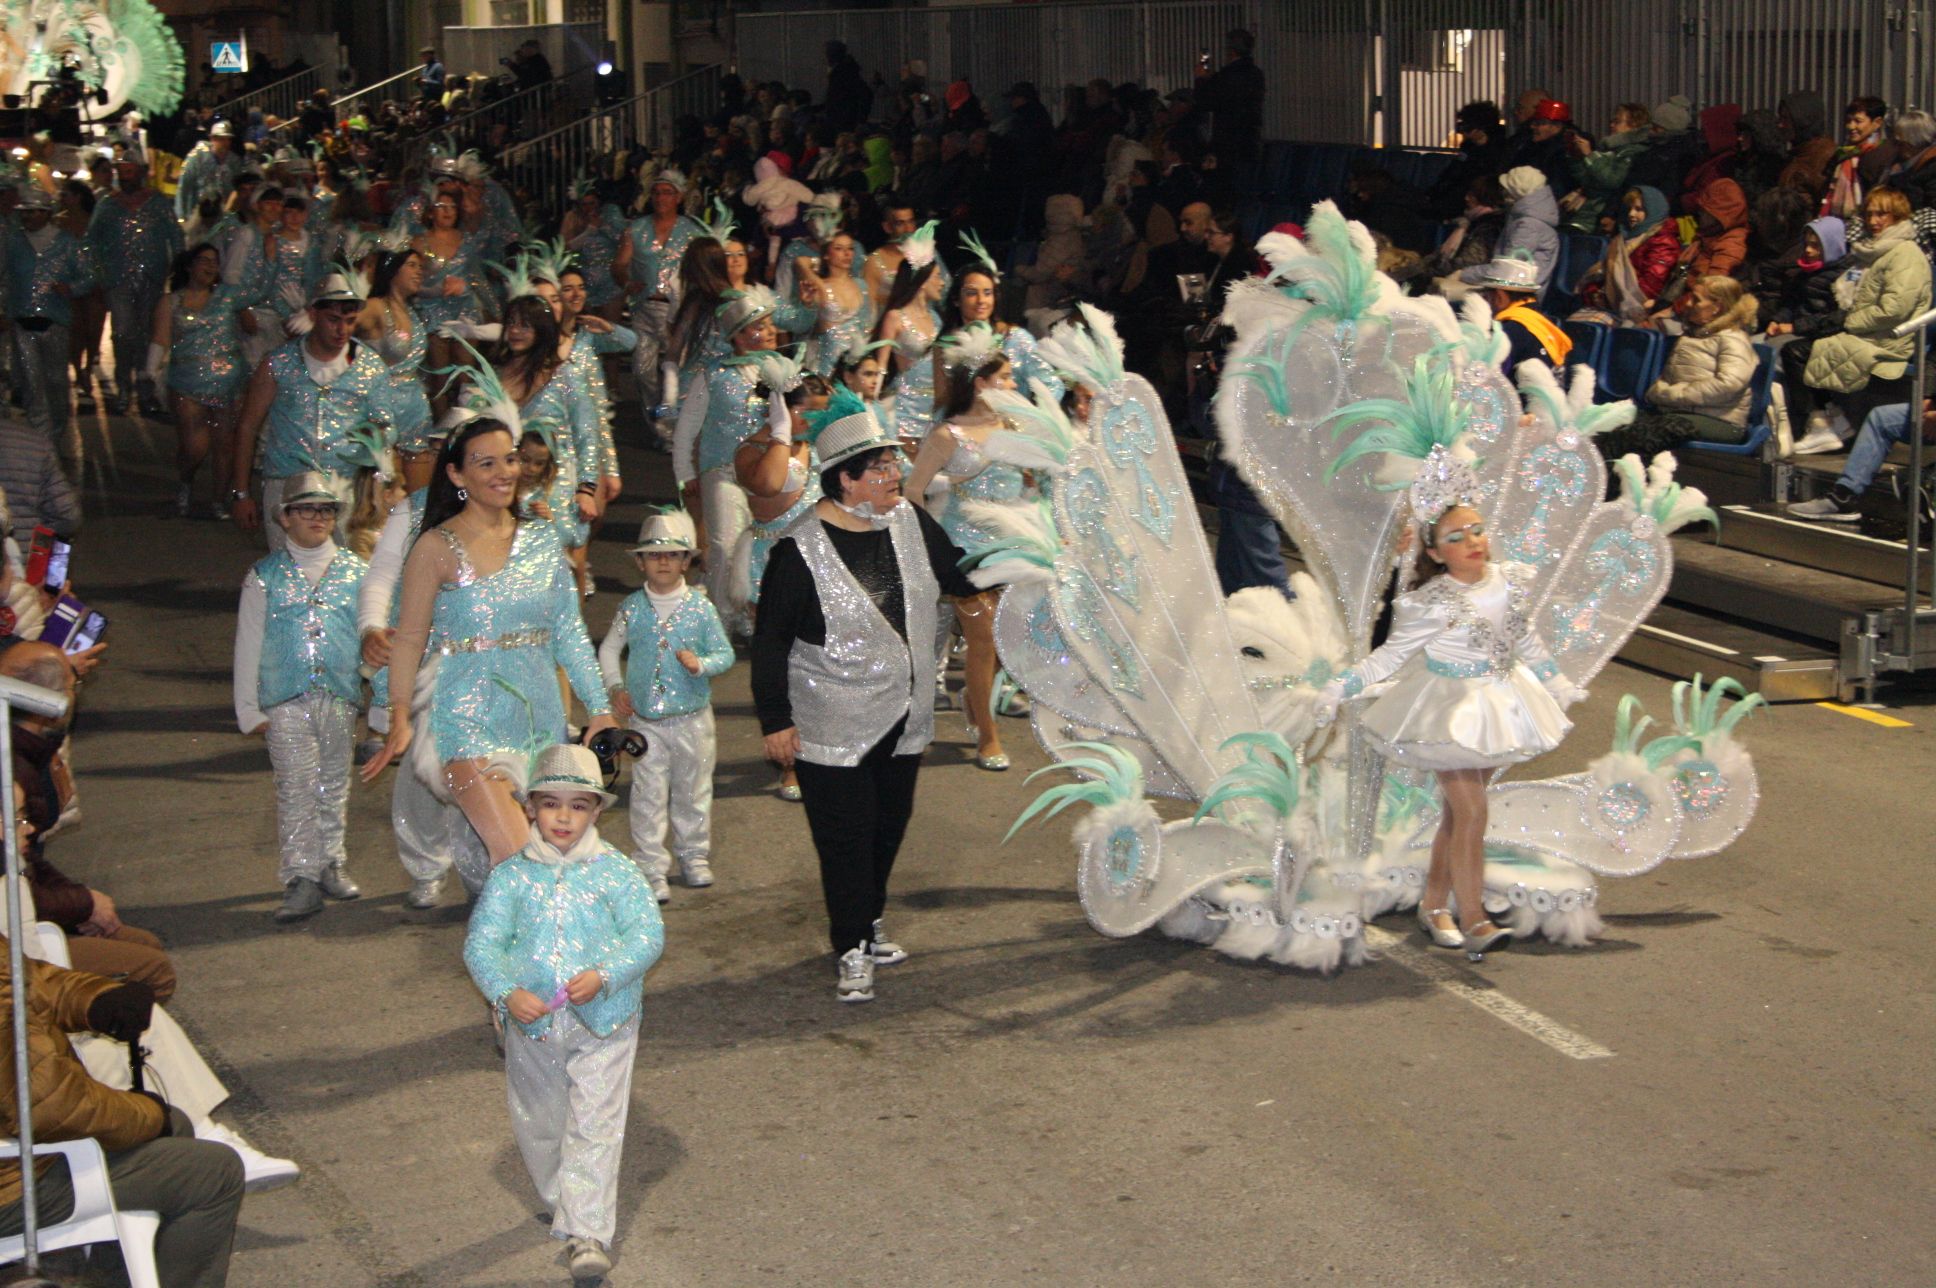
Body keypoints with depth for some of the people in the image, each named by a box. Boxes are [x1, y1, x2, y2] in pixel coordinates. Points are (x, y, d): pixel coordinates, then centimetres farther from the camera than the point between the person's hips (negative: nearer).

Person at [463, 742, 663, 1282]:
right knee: (538, 1127, 16)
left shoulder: (616, 872, -2)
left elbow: (648, 933, -9)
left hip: (602, 1024, -2)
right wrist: (507, 993, -23)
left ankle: (588, 1232, -8)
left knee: (594, 1129, -7)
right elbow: (481, 942, -5)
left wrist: (604, 976, -25)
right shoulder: (511, 876, 0)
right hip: (531, 1025, 2)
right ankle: (560, 1202, 39)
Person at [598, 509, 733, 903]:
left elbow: (725, 654, 1)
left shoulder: (700, 607, -4)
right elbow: (609, 650, 12)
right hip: (644, 719, 0)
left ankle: (693, 855, 29)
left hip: (693, 718, 0)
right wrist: (615, 688, 1)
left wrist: (701, 663, -19)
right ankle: (650, 867, 5)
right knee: (648, 794, 0)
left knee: (693, 790, 12)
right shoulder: (632, 607, -1)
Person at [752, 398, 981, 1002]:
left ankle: (868, 922, 37)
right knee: (846, 837, -1)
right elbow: (770, 641, -11)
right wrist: (775, 720, -11)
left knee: (889, 826, 17)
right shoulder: (801, 549, -17)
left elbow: (959, 576, 17)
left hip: (904, 720, 6)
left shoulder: (909, 521, 1)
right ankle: (852, 950, 11)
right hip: (833, 728, -6)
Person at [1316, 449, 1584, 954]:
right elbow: (1391, 655, -12)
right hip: (1451, 709, -6)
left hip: (1500, 700, 6)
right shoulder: (1432, 604, -21)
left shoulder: (1509, 582, -4)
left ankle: (1434, 903, 25)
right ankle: (1473, 922, -5)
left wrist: (1557, 685, 23)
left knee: (1459, 809, 13)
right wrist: (1341, 688, -19)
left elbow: (1527, 641, 12)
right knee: (1471, 812, -10)